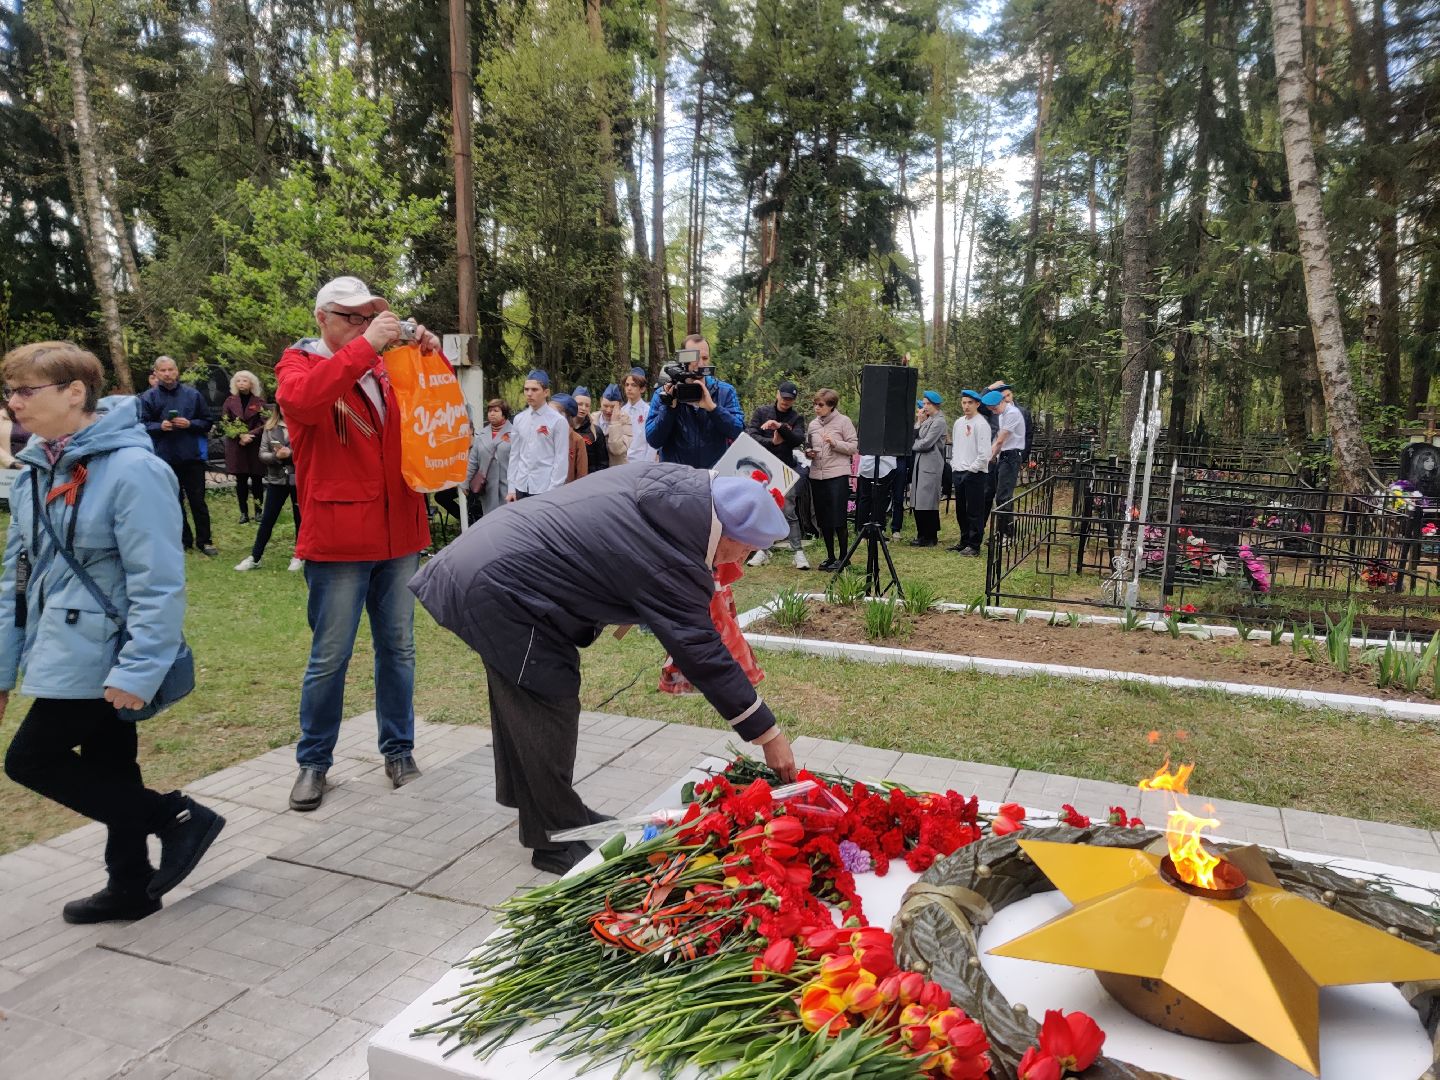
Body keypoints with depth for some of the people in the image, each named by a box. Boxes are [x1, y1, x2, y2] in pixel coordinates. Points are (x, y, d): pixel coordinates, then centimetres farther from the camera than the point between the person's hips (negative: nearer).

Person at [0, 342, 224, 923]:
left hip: (101, 660, -8)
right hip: (72, 655, 8)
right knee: (109, 768, 15)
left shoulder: (131, 469, -19)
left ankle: (178, 817, 9)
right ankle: (130, 886, 30)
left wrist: (137, 670, -22)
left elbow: (158, 584, -21)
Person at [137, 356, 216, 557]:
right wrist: (160, 426, -16)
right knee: (173, 502, 9)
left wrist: (190, 424, -12)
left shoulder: (192, 394, 2)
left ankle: (204, 540, 11)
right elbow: (142, 425, 1)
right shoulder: (148, 397, 1)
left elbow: (206, 422, 6)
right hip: (165, 458, 1)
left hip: (192, 456, -1)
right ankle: (183, 539, 19)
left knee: (198, 500, 3)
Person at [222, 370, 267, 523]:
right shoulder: (230, 402, 8)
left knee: (256, 480, 0)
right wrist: (241, 435, -13)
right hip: (236, 447, 1)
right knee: (241, 480, 2)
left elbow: (263, 424, -3)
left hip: (256, 446, -1)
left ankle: (259, 511, 10)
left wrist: (250, 436, -16)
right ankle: (244, 513, 8)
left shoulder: (259, 402, 3)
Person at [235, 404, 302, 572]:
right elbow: (262, 454, 1)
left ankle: (299, 556, 23)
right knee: (267, 519, 7)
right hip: (276, 480, 3)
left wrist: (291, 454, -21)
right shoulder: (270, 426, 5)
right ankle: (254, 557, 15)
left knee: (300, 519, 9)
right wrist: (276, 456, -17)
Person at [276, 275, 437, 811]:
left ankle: (398, 750, 24)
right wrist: (364, 346, -25)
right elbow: (298, 400, -22)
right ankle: (313, 762, 18)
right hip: (337, 539, -4)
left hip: (398, 533, 4)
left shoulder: (386, 369, 13)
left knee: (398, 649, 11)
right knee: (330, 656, 2)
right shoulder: (300, 363, 1)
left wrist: (433, 356, -4)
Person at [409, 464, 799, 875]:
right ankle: (556, 841, 11)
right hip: (500, 591, -10)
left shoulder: (681, 484, -3)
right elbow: (705, 655, -22)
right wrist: (768, 735, -15)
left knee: (519, 700, 20)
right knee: (548, 709, -3)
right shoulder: (669, 563, -27)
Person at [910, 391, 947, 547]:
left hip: (931, 465, -8)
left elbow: (926, 443, -15)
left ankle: (930, 538, 3)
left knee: (927, 502, -5)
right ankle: (922, 535, 16)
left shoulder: (939, 421, -8)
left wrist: (912, 445, 2)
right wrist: (918, 422, 1)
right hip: (920, 462, 8)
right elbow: (914, 437, 10)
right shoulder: (927, 420, 18)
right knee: (917, 502, 8)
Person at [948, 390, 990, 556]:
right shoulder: (959, 422, 12)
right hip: (959, 473, 8)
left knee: (974, 511, -2)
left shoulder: (981, 424, -11)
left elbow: (984, 454, -16)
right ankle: (964, 540, 27)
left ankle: (974, 545, 3)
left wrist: (971, 469, -13)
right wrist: (954, 465, 12)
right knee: (961, 510, 15)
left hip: (975, 474, -8)